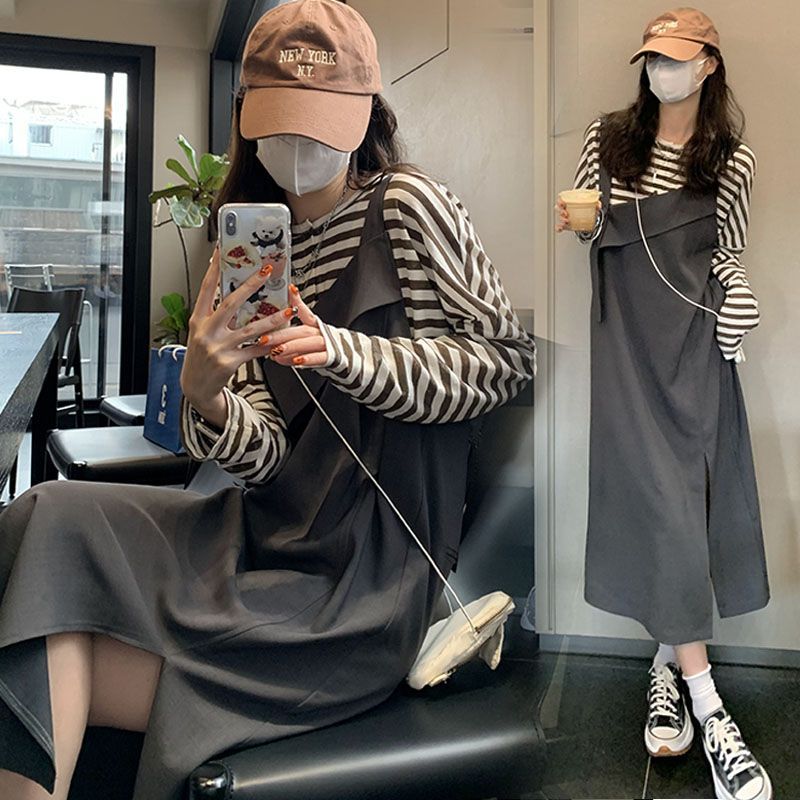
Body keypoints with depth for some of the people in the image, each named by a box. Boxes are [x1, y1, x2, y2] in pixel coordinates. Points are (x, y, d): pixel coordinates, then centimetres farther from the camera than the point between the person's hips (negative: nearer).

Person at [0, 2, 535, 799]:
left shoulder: (408, 205, -5)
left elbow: (507, 359, -5)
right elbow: (264, 458, 2)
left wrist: (344, 354, -19)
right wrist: (203, 395, -21)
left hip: (370, 575, -5)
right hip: (269, 533, 6)